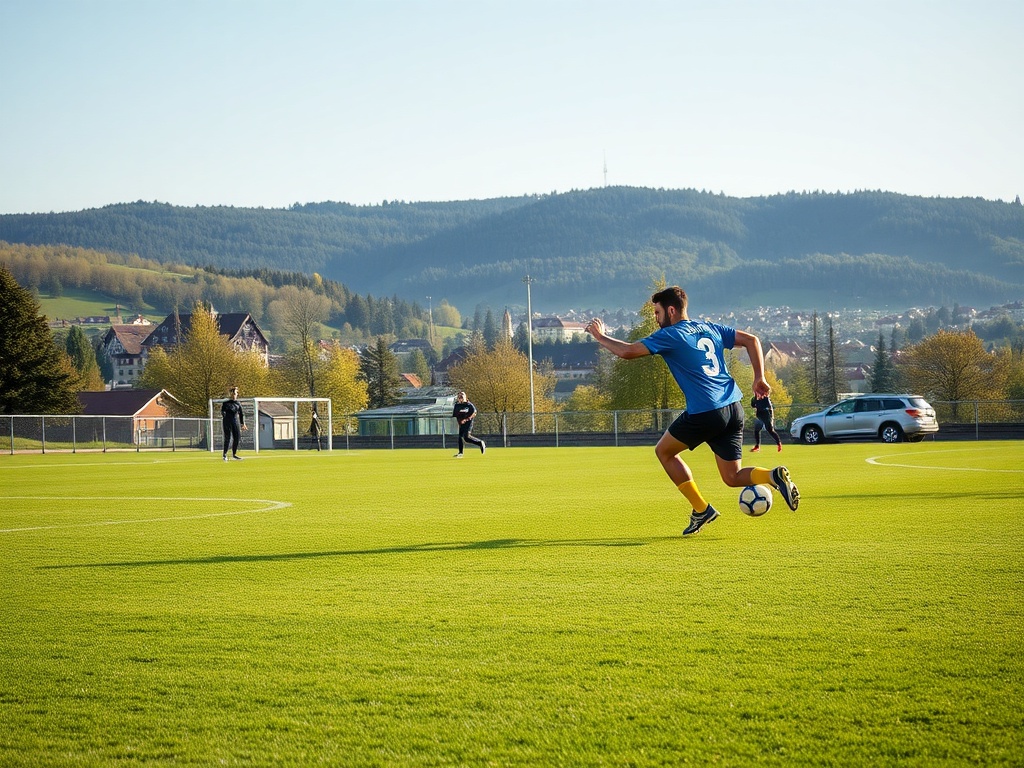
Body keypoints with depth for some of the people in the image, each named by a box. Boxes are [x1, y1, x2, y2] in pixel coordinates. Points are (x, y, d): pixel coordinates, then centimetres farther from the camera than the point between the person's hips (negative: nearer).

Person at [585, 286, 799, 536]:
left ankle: (701, 509, 14)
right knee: (732, 477, 13)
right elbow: (751, 340, 17)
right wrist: (759, 377, 15)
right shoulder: (709, 328, 17)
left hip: (704, 413, -7)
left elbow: (627, 351, -10)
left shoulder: (670, 335, -4)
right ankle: (775, 476, -16)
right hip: (734, 409, 7)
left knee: (664, 451, 18)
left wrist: (600, 336, 6)